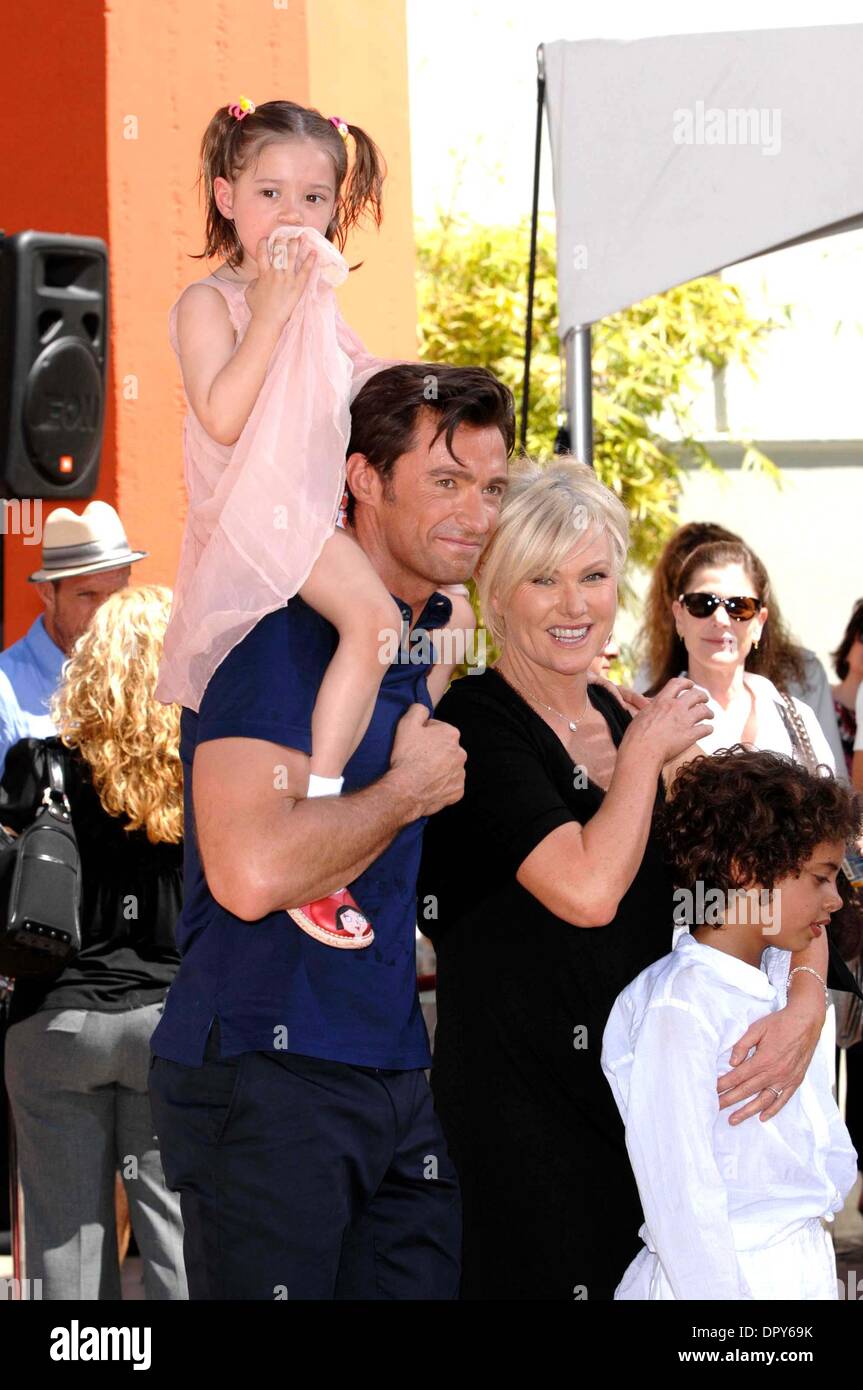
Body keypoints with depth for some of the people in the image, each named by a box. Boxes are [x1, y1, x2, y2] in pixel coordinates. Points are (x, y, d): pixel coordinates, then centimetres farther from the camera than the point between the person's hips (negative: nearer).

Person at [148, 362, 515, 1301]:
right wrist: (410, 789, -12)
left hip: (395, 1075, 8)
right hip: (264, 1073, -8)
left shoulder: (419, 638, 15)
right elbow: (251, 872, -26)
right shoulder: (278, 625, -13)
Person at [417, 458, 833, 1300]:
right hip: (518, 1111, -7)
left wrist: (805, 1004, -12)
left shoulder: (625, 724, 9)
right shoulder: (475, 725, -12)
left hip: (637, 1100, 7)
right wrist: (645, 750, -10)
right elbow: (587, 890, -25)